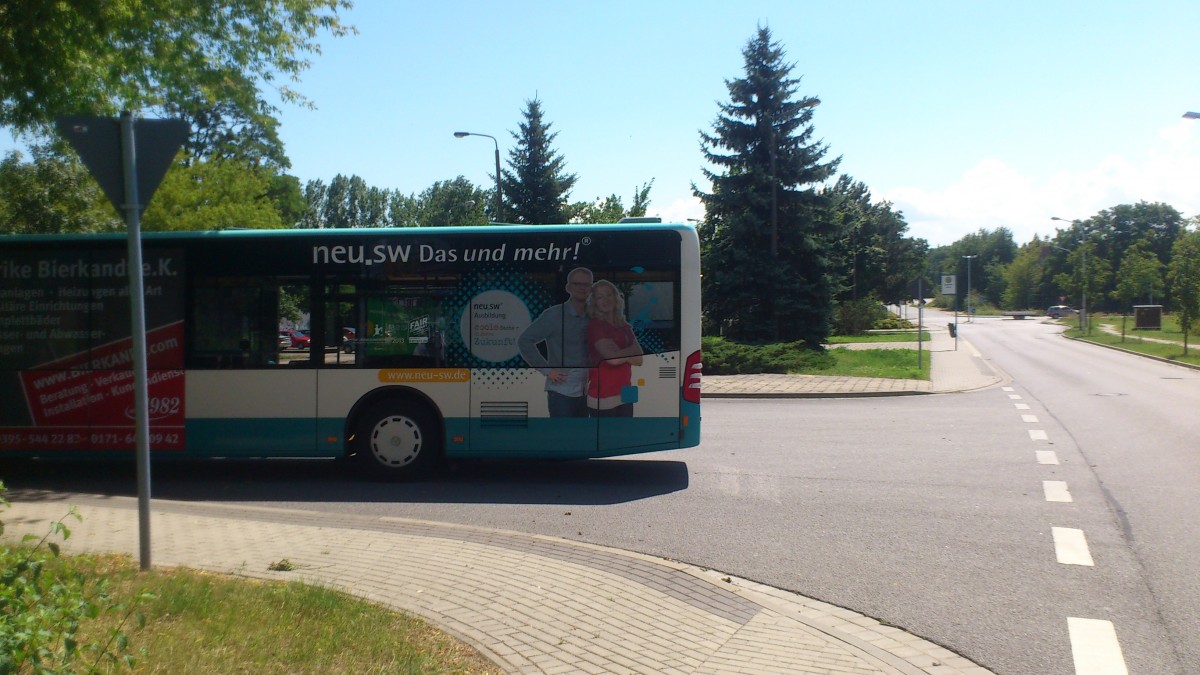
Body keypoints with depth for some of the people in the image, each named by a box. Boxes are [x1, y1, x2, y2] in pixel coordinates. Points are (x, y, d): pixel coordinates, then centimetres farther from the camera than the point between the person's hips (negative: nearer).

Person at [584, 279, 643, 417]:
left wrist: (620, 354, -11)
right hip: (603, 397, -7)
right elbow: (613, 358, -18)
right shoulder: (595, 325, -8)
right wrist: (632, 349, -2)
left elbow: (639, 359, 4)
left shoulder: (625, 327, 12)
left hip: (624, 394, 7)